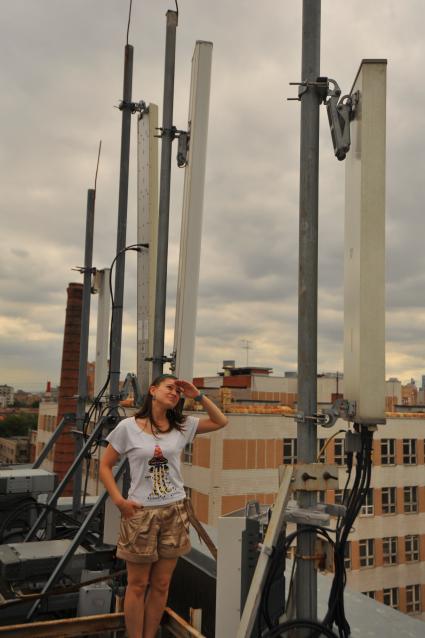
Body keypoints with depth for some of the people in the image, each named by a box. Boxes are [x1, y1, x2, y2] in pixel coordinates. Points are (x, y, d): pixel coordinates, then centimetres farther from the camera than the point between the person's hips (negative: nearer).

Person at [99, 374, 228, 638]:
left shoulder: (181, 426, 2)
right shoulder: (128, 427, -7)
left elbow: (220, 421, 7)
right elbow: (105, 466, -1)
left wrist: (198, 395, -3)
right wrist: (119, 501, -11)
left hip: (174, 512, 3)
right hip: (140, 513, -3)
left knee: (161, 585, 12)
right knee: (137, 585, 8)